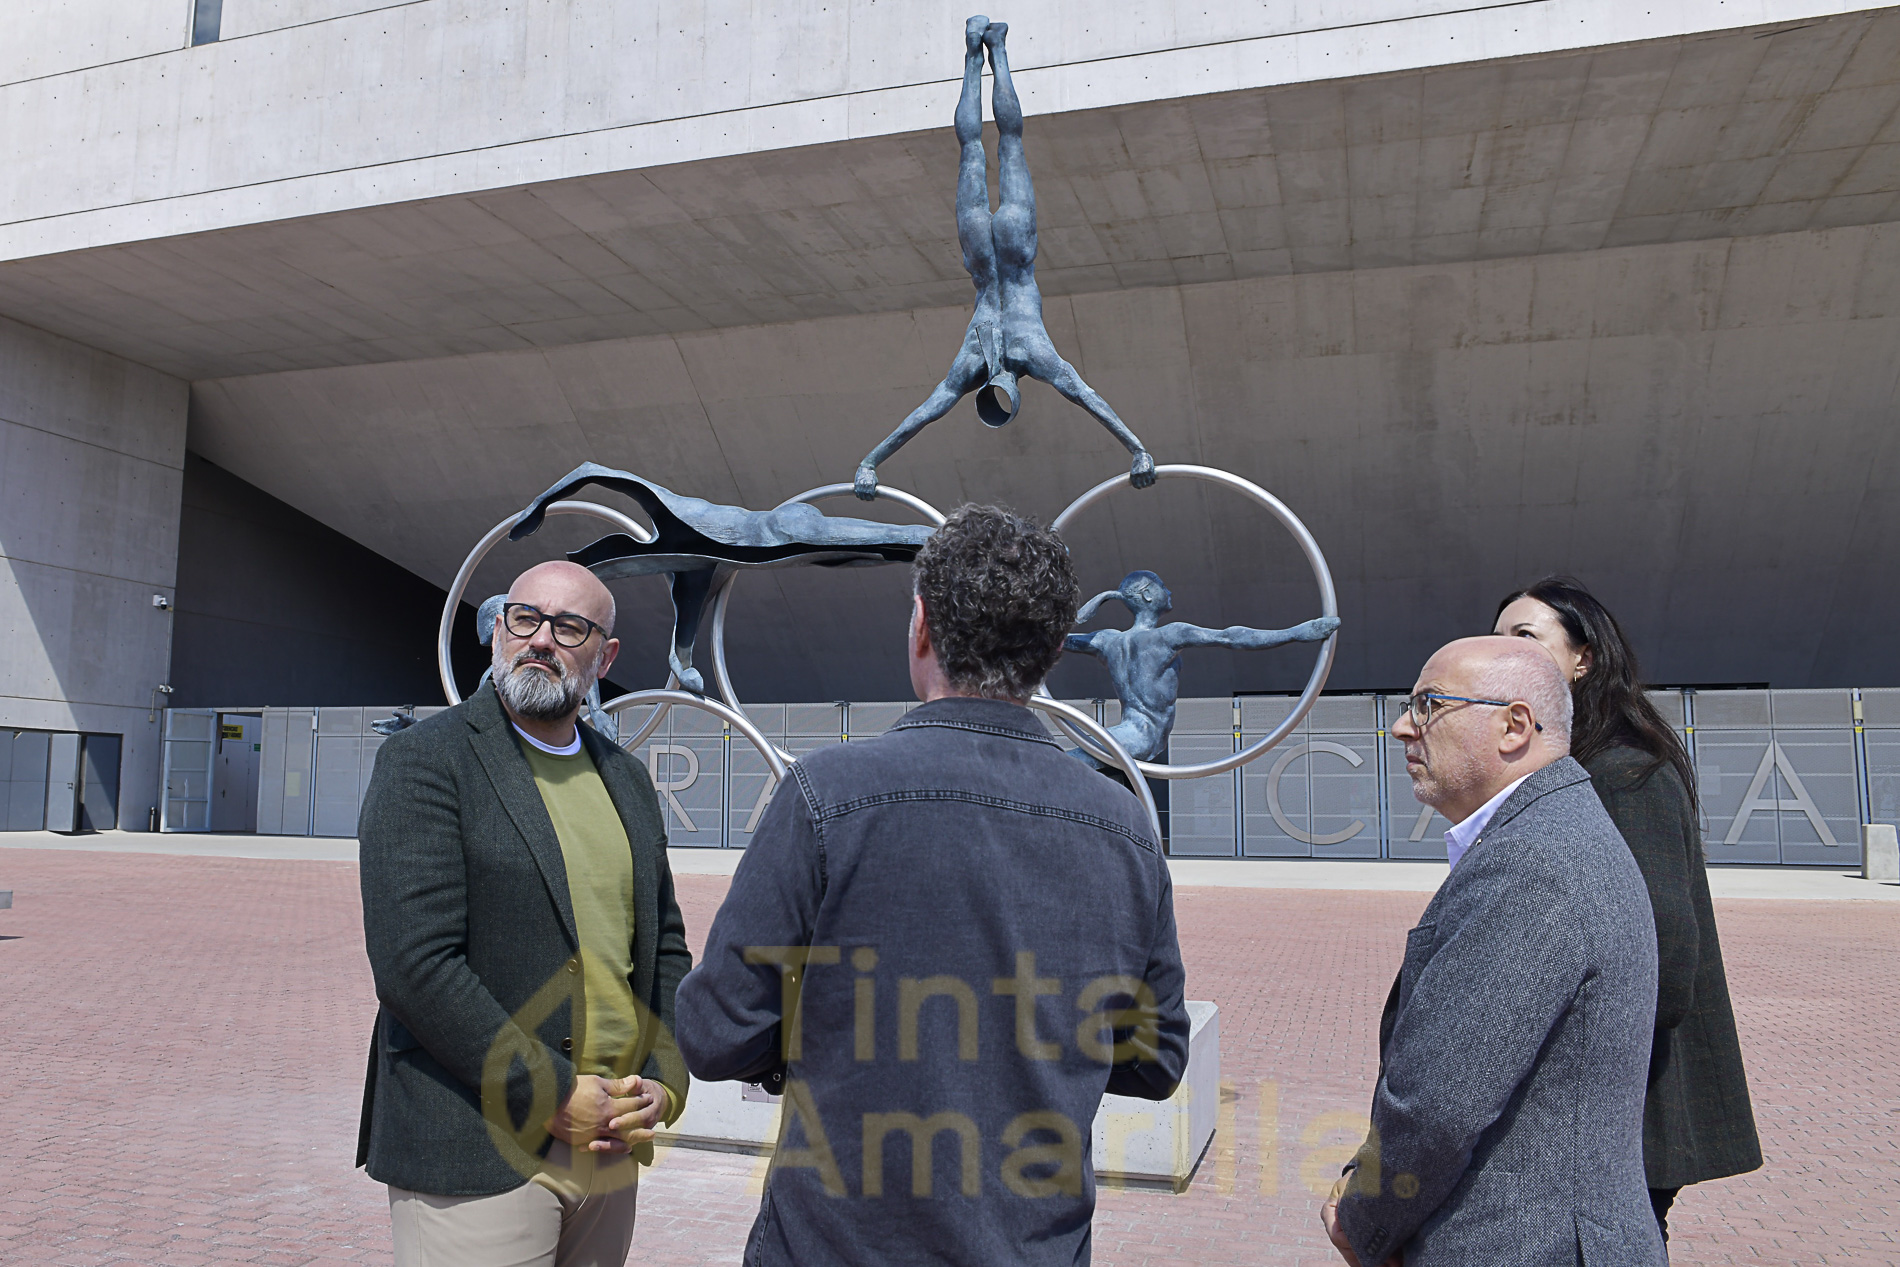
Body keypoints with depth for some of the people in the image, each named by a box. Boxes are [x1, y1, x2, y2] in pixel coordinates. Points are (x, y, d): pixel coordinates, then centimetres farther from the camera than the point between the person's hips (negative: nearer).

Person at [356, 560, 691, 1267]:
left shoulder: (627, 780, 11)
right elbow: (414, 964, -16)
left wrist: (662, 1084, 0)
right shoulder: (423, 761, -7)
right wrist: (553, 1097, -15)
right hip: (478, 1162, -5)